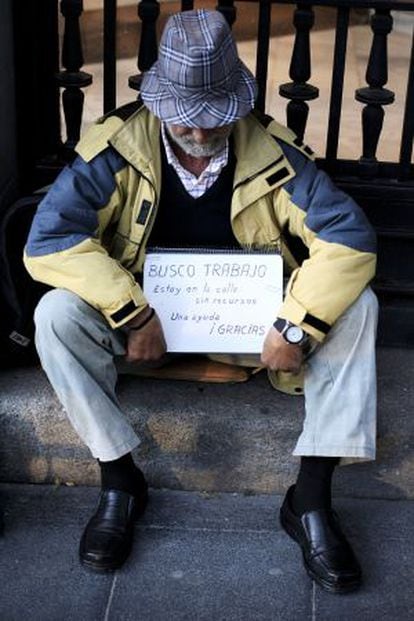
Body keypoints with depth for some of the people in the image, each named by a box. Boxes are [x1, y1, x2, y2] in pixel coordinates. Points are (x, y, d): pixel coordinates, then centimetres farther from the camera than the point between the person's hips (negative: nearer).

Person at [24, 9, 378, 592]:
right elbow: (48, 238, -25)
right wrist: (132, 315, -31)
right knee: (57, 314, -29)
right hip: (142, 309, 0)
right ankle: (120, 482, -14)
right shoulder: (117, 147, -17)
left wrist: (297, 325, -29)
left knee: (356, 306, -23)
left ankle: (311, 499, -19)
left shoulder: (273, 152, -15)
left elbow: (351, 235, -19)